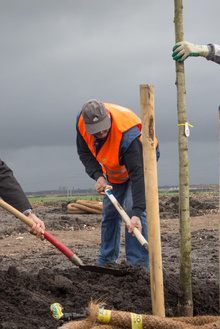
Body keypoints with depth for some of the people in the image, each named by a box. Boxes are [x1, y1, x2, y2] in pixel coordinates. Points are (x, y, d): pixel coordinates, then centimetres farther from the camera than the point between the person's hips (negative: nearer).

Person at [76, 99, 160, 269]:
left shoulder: (128, 134, -43)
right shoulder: (82, 121, -26)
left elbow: (138, 174, -46)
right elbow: (84, 152, -8)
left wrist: (137, 213, -53)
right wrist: (98, 176, -25)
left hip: (140, 160, -6)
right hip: (114, 169, 6)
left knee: (132, 208, -21)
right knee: (110, 211, 6)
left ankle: (139, 264, -18)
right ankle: (107, 259, 20)